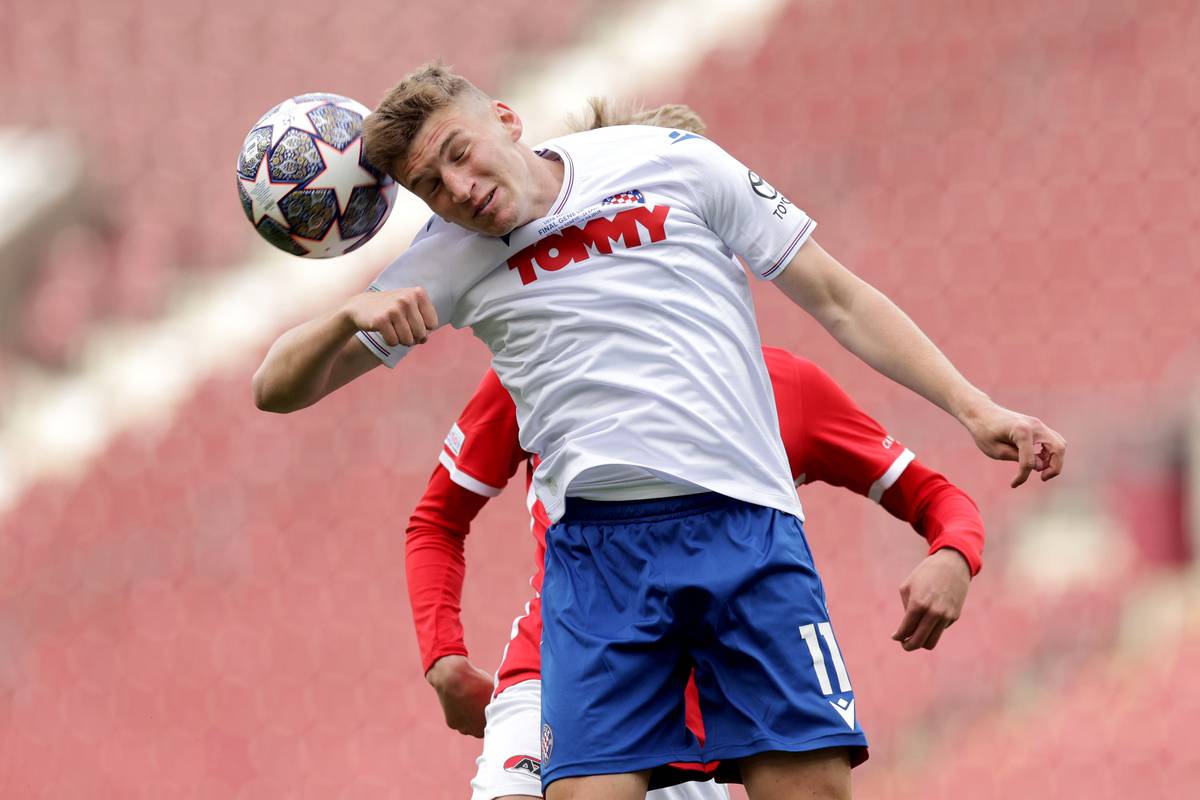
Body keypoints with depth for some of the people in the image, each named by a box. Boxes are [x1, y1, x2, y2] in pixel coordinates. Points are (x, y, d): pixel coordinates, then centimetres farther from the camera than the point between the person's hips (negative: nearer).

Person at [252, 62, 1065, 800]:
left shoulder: (675, 162, 6)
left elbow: (837, 298, 12)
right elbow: (279, 389, 9)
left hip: (750, 521, 0)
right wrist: (350, 317, -12)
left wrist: (973, 407, 6)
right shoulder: (451, 258, 8)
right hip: (600, 544, 0)